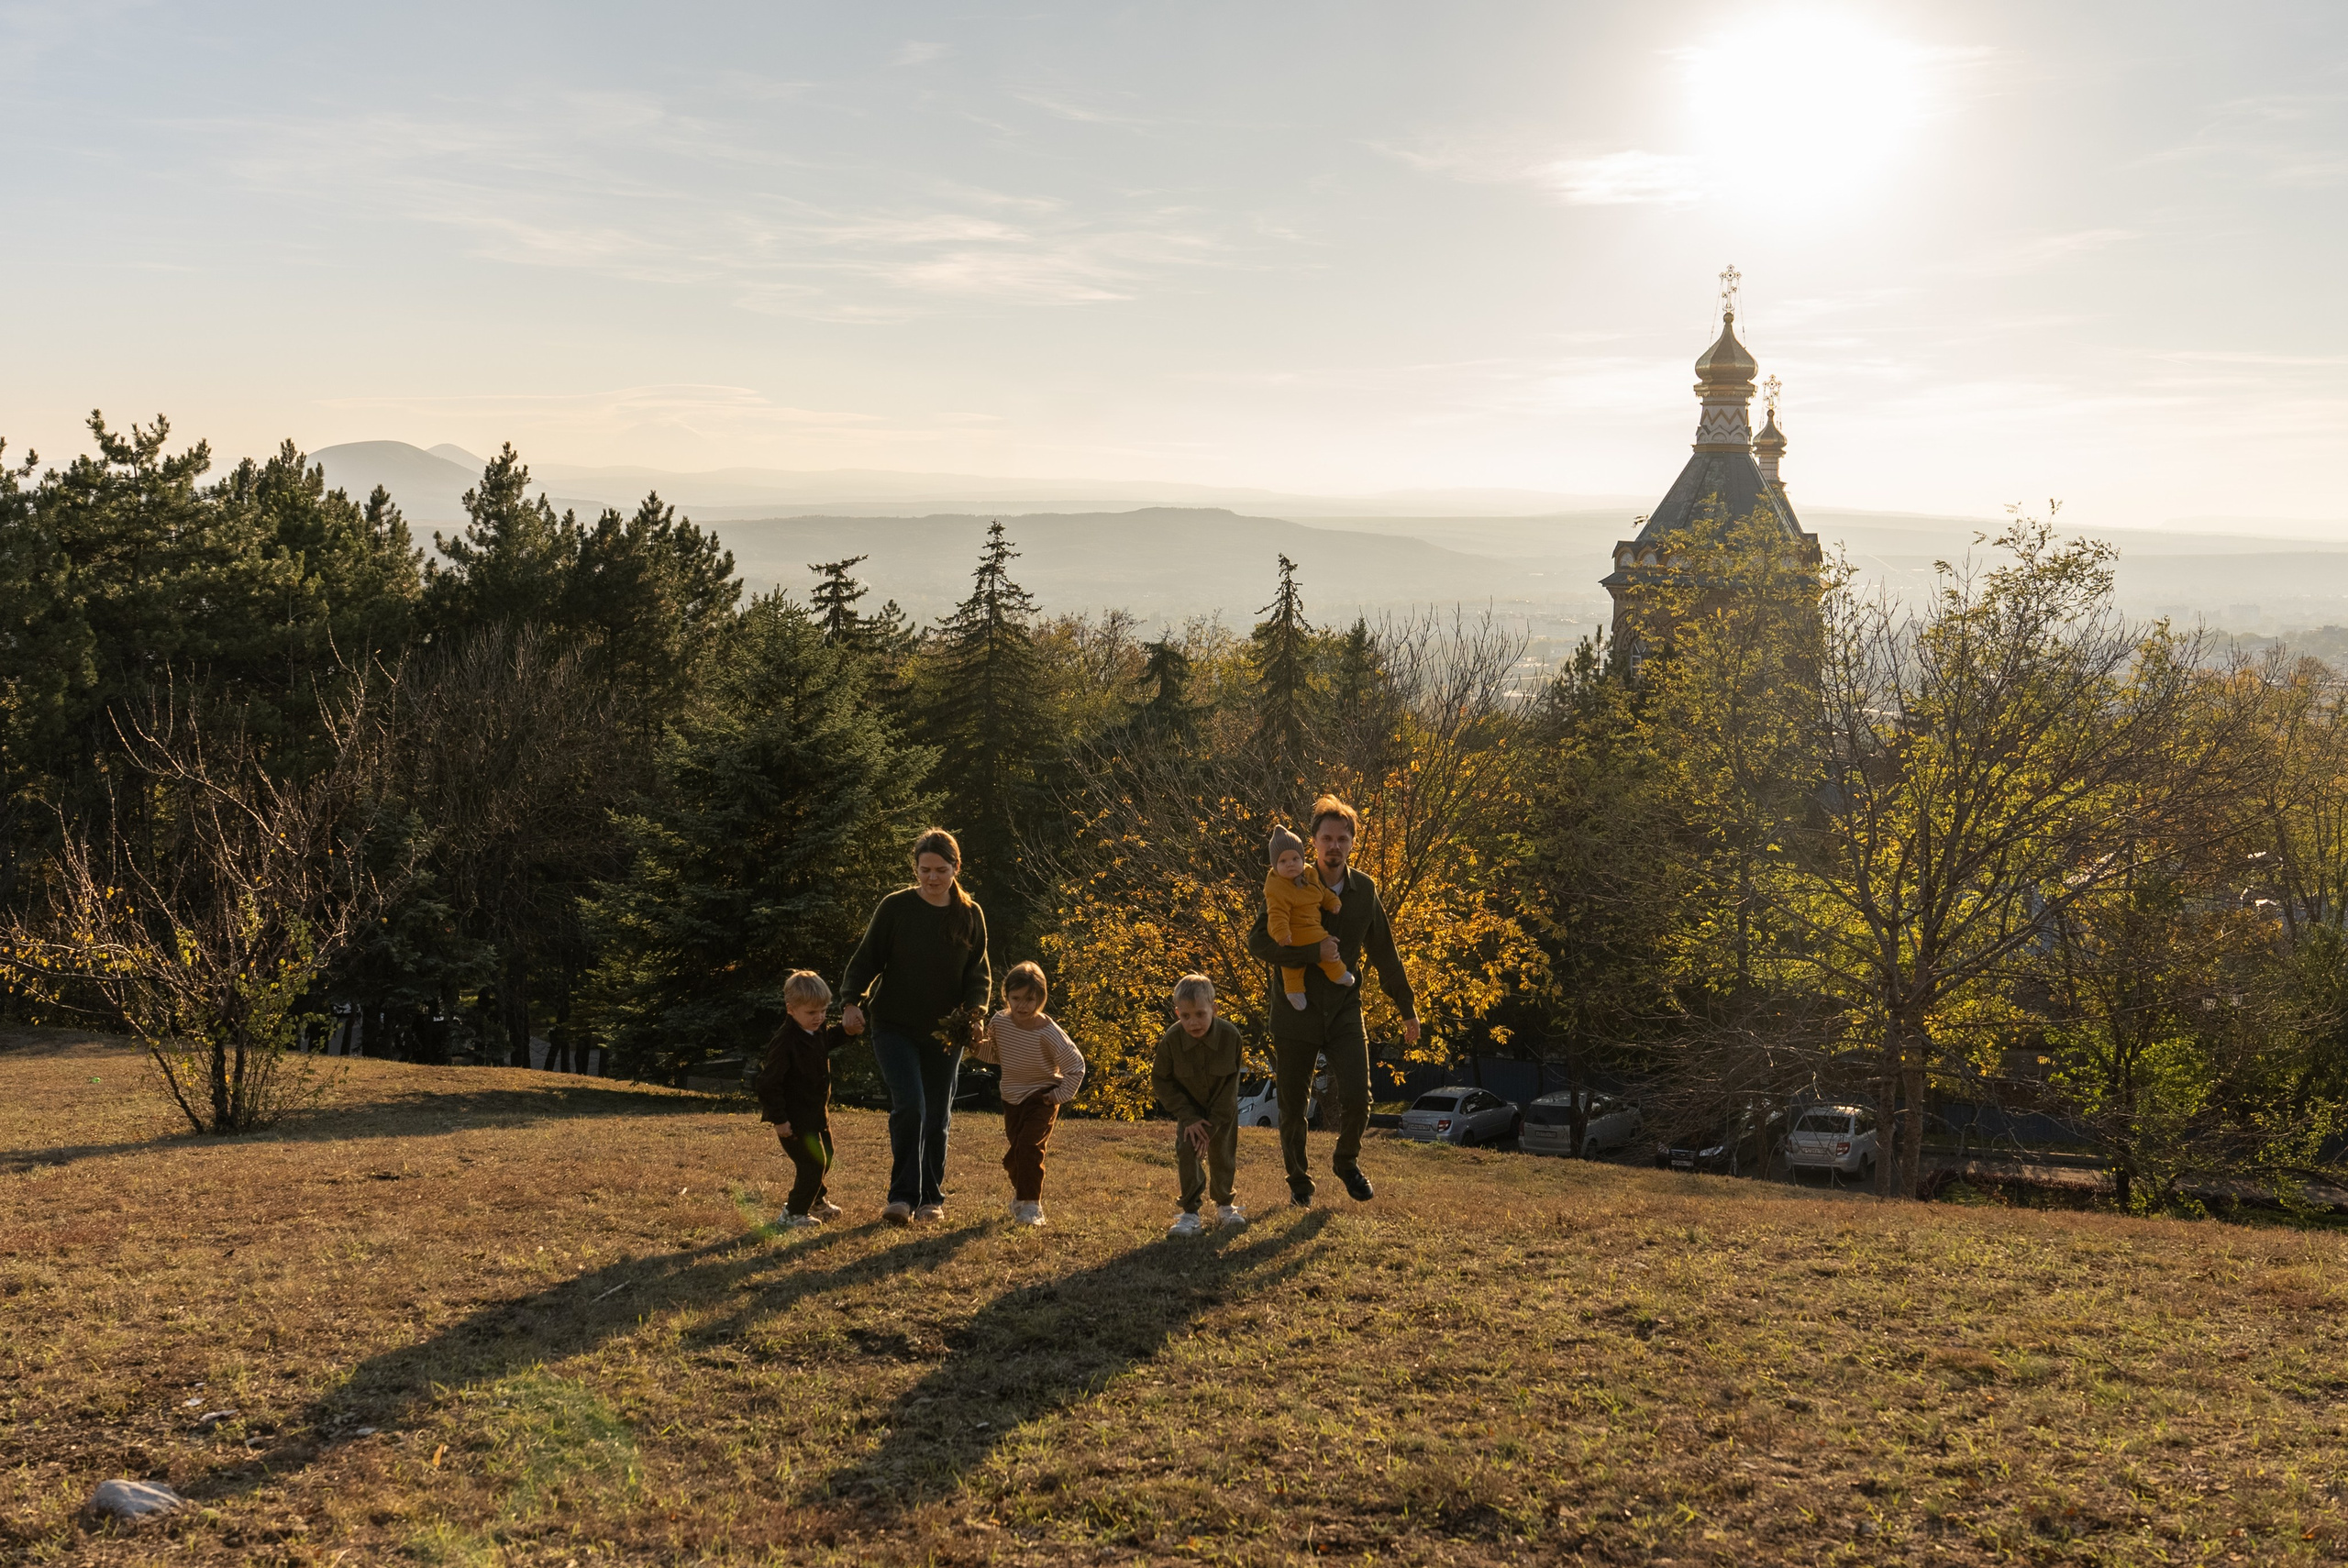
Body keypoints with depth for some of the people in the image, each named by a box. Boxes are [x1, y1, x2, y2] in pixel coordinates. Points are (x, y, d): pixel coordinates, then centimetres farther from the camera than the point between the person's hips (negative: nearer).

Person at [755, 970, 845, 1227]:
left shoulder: (821, 1033, 2)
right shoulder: (785, 1042, -24)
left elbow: (836, 1036, 27)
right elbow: (769, 1083, -23)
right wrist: (779, 1119, -23)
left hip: (818, 1113, 9)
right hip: (796, 1118, -9)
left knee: (824, 1158, 21)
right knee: (812, 1164, -11)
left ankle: (816, 1201, 43)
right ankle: (792, 1214, 2)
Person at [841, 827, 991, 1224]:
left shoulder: (970, 915, 2)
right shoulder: (895, 907, -5)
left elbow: (979, 972, 5)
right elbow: (867, 959, -2)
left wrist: (975, 1010, -14)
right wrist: (852, 1001, -17)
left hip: (945, 1034, 3)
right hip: (895, 1028, -3)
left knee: (937, 1119, 10)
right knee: (909, 1108, -18)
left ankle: (931, 1198, 24)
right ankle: (902, 1196, -10)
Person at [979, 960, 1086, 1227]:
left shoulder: (1048, 1033, -23)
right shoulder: (999, 1023, -9)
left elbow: (1075, 1065, -16)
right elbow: (994, 1051, 10)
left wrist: (1061, 1095, -14)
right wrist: (976, 1044, -10)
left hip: (1041, 1098, -5)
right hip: (1011, 1098, 5)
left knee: (1029, 1147, -18)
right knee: (1014, 1153, 14)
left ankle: (1030, 1205, -9)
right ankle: (1020, 1191, 42)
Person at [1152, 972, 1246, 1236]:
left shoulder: (1230, 1036, -29)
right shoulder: (1171, 1041, -28)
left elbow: (1231, 1084, -18)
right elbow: (1160, 1079, -13)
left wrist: (1212, 1124, -20)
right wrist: (1188, 1118, -17)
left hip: (1223, 1108, 0)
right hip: (1190, 1107, 0)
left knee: (1222, 1155, 4)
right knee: (1186, 1150, -16)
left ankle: (1225, 1206, 28)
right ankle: (1190, 1213, -9)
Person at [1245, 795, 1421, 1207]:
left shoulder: (1365, 890, 3)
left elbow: (1385, 955, 13)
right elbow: (1258, 944, -16)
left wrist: (1407, 1008, 17)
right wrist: (1314, 951, -24)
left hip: (1345, 1011, 2)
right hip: (1296, 1014, -2)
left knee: (1357, 1100, -10)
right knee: (1293, 1107, 7)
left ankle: (1346, 1162, 20)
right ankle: (1298, 1181, 30)